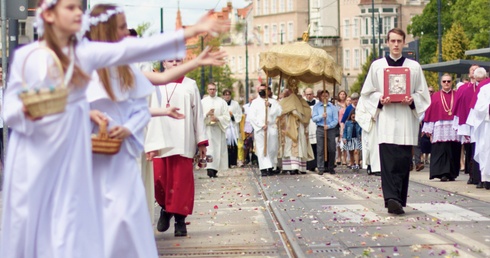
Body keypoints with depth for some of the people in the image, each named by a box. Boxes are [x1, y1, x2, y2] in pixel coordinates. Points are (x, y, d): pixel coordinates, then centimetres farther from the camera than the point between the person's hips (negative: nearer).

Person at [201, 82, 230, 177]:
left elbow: (226, 116, 3)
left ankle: (215, 169, 10)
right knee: (209, 148, -13)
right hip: (207, 128, -1)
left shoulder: (222, 102, 9)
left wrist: (217, 118, -13)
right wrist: (207, 114, -14)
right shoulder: (203, 102, 9)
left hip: (218, 128, 2)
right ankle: (210, 169, -22)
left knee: (218, 149, 2)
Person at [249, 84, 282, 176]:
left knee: (272, 148, 0)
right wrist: (261, 125, -9)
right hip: (259, 129, -1)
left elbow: (279, 112, -1)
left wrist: (269, 106, -7)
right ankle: (263, 169, -8)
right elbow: (252, 117, -1)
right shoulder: (255, 102, 9)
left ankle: (270, 167, 11)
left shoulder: (273, 102, 14)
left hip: (272, 128, 1)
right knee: (261, 149, -7)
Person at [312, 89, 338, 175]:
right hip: (320, 129, 0)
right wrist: (321, 116, -15)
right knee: (320, 149, -3)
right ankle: (321, 168, 0)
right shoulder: (316, 106, 8)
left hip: (331, 129, 1)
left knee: (331, 149, 1)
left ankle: (330, 167, 12)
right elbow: (314, 118, 1)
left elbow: (336, 120, 1)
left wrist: (329, 126, -14)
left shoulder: (332, 107, 7)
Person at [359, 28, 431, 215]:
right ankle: (391, 198, -21)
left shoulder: (414, 66, 11)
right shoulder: (377, 66, 11)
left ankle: (399, 201, 9)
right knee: (388, 161, -13)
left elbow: (423, 94, 12)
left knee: (404, 161, 1)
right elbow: (367, 93, 11)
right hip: (386, 120, -1)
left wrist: (412, 100, -8)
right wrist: (380, 99, -8)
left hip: (406, 121, 1)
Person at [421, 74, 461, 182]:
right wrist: (429, 129, -1)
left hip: (454, 128, 1)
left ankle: (452, 174, 9)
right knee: (441, 151, -7)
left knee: (453, 151, 1)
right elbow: (430, 113, 5)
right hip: (440, 128, -1)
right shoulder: (435, 96, 8)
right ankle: (443, 174, -6)